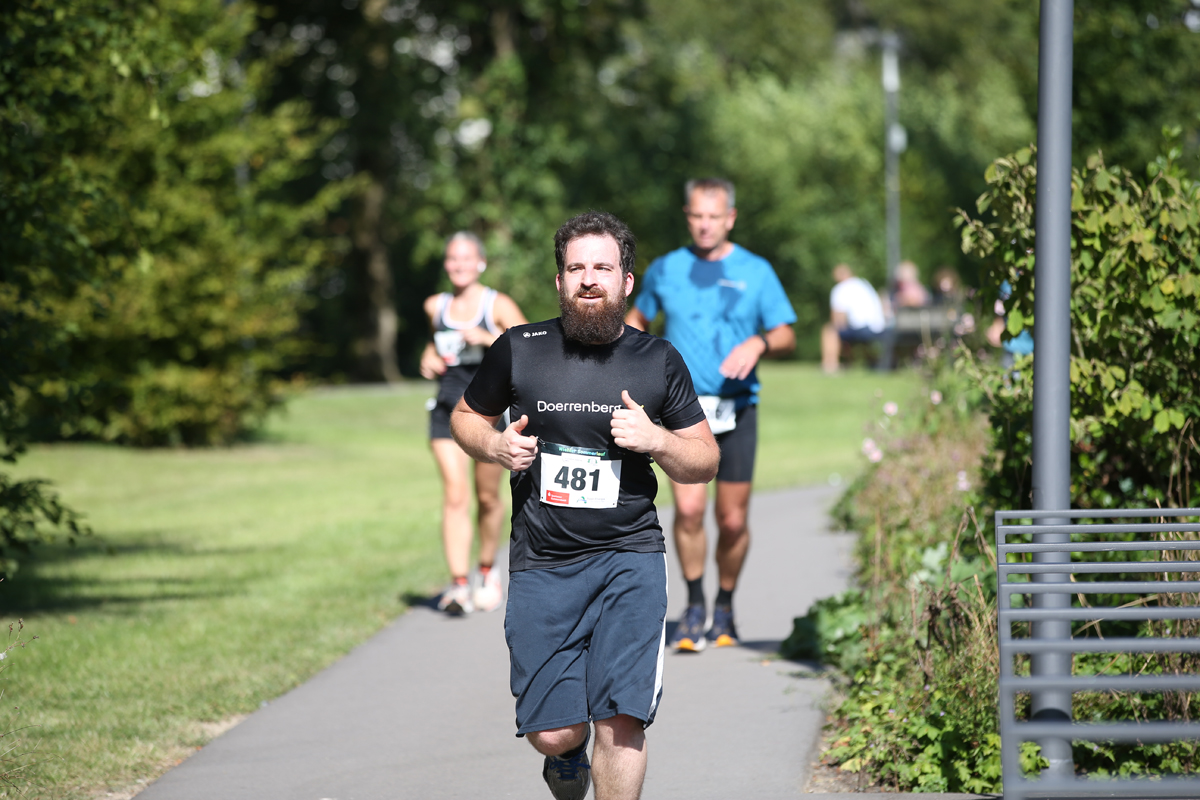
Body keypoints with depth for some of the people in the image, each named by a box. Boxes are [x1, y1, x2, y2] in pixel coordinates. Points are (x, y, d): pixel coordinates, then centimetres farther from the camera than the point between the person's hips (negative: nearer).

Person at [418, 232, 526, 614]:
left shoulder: (498, 306, -3)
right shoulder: (435, 306, 9)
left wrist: (487, 338, -22)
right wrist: (429, 357, 10)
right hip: (448, 408, 2)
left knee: (487, 497, 8)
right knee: (455, 495, -11)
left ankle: (486, 571, 31)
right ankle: (458, 583, -17)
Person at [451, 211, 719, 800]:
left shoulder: (658, 361, 5)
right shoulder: (518, 350, 4)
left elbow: (706, 463, 9)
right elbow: (465, 416, 19)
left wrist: (657, 439, -11)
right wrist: (495, 446, -3)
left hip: (628, 557, 0)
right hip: (541, 563, 1)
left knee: (621, 722, -14)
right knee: (552, 731, -1)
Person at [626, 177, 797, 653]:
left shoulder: (756, 272, 4)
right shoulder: (665, 270, 8)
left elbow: (787, 337, 4)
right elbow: (637, 319, 24)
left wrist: (759, 343, -18)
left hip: (737, 408, 0)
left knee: (733, 520, 2)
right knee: (688, 508, -17)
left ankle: (725, 608, 25)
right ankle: (694, 606, -1)